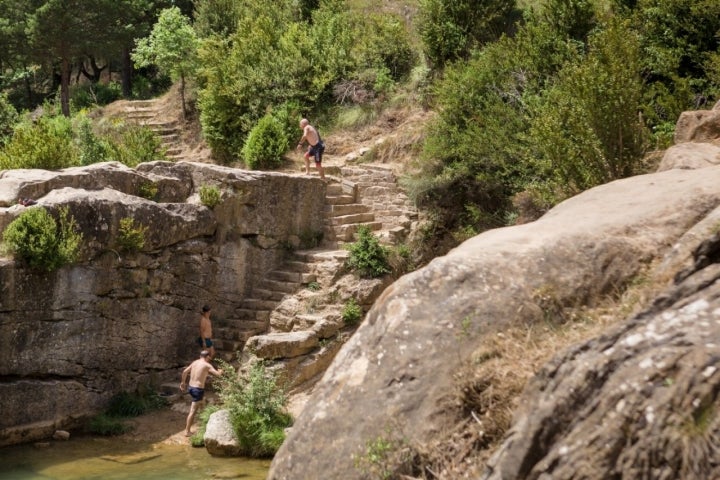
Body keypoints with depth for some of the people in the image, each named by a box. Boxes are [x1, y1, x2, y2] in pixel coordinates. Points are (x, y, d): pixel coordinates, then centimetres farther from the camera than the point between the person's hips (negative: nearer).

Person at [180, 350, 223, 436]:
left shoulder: (194, 362, 9)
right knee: (193, 411, -3)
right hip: (198, 389, -8)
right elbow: (217, 374, -14)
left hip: (190, 387, 8)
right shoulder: (207, 365, -9)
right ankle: (187, 431, -1)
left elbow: (185, 372, 12)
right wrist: (220, 371, 9)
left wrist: (183, 382, 25)